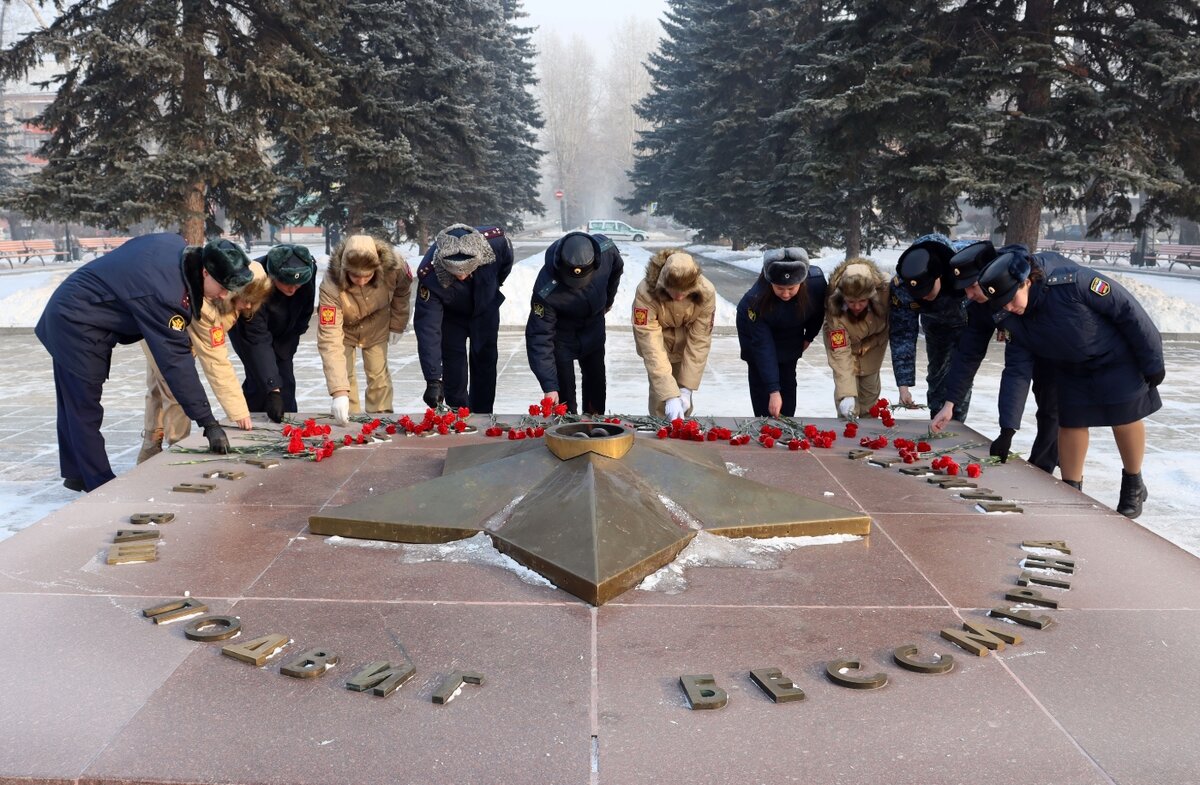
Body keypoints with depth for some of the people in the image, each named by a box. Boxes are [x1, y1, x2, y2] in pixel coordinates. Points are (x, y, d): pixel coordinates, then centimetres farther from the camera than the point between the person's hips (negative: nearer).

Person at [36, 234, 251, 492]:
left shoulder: (176, 245, -11)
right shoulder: (164, 294, -35)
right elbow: (175, 361, -35)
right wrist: (208, 423, -34)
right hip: (76, 327, -10)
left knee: (75, 404, 20)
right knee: (85, 412, -2)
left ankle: (76, 474, 33)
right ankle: (101, 487, 6)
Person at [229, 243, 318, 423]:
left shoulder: (308, 270, -29)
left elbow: (305, 312, -8)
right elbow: (258, 340, -40)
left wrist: (287, 346, -5)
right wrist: (273, 390, -43)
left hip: (282, 331, 4)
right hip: (247, 329, -4)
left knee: (285, 380, -2)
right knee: (259, 380, -14)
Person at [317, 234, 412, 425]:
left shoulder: (394, 267, -35)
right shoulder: (331, 288, -41)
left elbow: (402, 291, -8)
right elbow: (330, 339, -45)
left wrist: (398, 325, 3)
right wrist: (339, 391, -52)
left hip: (376, 327, 2)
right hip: (344, 328, -2)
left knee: (378, 375, 2)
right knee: (344, 377, -7)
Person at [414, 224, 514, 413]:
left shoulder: (496, 241, -38)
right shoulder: (429, 274, -41)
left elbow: (506, 263, -10)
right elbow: (428, 327, -38)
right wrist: (433, 379, -40)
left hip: (485, 310, 2)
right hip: (451, 314, -2)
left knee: (485, 363, 6)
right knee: (453, 369, -3)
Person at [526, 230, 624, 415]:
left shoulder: (606, 250, -31)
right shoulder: (546, 291, -41)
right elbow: (539, 337, -34)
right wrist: (549, 386, -38)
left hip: (594, 325, 4)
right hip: (562, 331, -4)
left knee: (596, 383, 18)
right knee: (563, 393, -3)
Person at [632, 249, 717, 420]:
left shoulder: (706, 293, -31)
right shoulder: (646, 292, -36)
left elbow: (700, 341, -24)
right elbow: (651, 345, -37)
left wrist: (688, 387, -27)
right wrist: (670, 395, -42)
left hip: (686, 345, 1)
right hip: (658, 341, -1)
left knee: (684, 397, 1)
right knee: (660, 393, -9)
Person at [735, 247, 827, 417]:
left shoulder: (816, 281, -33)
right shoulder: (755, 299, -40)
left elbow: (819, 309, -8)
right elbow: (762, 346, -37)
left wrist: (809, 337, 4)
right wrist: (773, 390, -39)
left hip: (790, 339, 3)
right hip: (758, 335, -3)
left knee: (788, 384, 8)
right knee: (761, 386, -6)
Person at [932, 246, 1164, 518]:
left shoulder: (1074, 281, -37)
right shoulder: (1009, 318, -21)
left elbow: (1127, 310, -25)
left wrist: (1152, 360, -16)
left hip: (1117, 359, -4)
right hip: (1071, 368, 4)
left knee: (1126, 419, 6)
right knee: (1070, 422, 4)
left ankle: (1133, 486, 28)